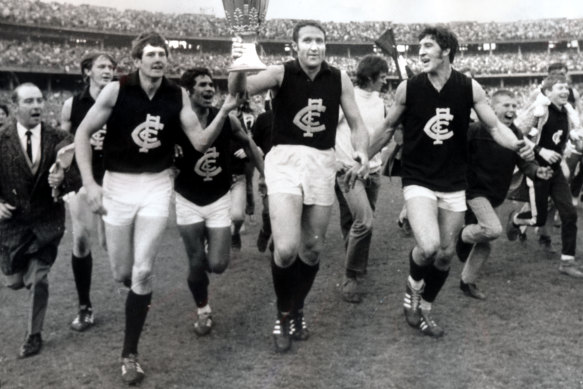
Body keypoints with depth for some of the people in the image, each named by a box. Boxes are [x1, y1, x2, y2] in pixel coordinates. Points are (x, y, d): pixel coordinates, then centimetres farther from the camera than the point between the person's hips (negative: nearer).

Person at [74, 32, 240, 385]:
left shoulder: (178, 95, -4)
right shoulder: (116, 90, -10)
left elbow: (201, 142, -7)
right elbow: (83, 134, -4)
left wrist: (224, 113, -23)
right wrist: (90, 183, -11)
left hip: (157, 186, 0)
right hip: (118, 185, 0)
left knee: (142, 271, -5)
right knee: (122, 272, 9)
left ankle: (130, 354, 8)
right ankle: (141, 295, 48)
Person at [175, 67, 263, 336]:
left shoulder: (227, 120, -9)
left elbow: (248, 144, 8)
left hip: (219, 200, 1)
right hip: (188, 201, 0)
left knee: (217, 264, -7)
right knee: (196, 264, 0)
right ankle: (203, 311, 26)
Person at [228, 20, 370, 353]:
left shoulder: (339, 78, 2)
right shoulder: (281, 73, -5)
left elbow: (356, 122, 6)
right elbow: (241, 88, -20)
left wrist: (363, 153, -13)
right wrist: (237, 65, -42)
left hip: (322, 163, 3)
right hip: (285, 159, -3)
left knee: (312, 249, 12)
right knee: (286, 248, -17)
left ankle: (298, 310, 38)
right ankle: (283, 315, 12)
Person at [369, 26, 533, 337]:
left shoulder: (470, 88, -5)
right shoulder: (408, 88, -8)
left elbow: (494, 127, -1)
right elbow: (387, 128, 4)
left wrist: (517, 145, -21)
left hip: (453, 183, 3)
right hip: (417, 180, -2)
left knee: (446, 253, 10)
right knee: (428, 247, -23)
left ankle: (425, 308, 33)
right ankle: (413, 286, 12)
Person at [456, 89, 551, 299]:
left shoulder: (516, 135, 1)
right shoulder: (476, 130, -17)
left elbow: (524, 163, 1)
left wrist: (537, 171, -18)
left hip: (496, 195, 6)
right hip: (476, 190, -6)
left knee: (484, 244, 10)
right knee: (493, 229, -27)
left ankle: (467, 282, 27)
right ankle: (462, 236, 4)